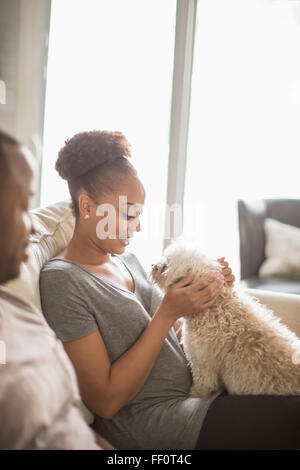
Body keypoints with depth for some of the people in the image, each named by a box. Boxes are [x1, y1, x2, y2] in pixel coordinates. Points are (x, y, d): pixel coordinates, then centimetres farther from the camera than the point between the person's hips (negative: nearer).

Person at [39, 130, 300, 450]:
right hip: (145, 423, -8)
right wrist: (168, 313, -19)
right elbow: (105, 402, -17)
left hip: (191, 391, 8)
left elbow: (168, 337, 12)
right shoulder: (61, 280, -15)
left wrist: (208, 291, -5)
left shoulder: (127, 260, 10)